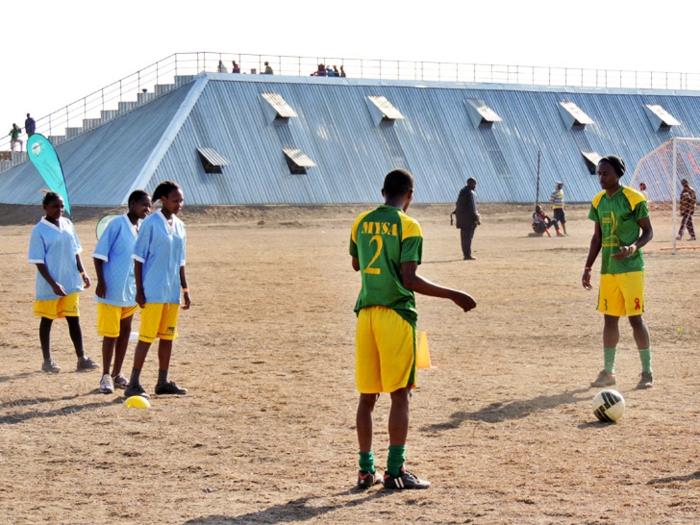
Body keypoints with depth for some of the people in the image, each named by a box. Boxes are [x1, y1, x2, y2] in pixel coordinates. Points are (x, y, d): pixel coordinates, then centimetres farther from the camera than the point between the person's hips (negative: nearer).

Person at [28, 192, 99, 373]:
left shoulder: (67, 225, 6)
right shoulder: (39, 231, -12)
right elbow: (38, 261, -13)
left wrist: (82, 273, 6)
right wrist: (53, 284, -20)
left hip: (70, 283, 5)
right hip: (49, 286, -5)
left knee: (74, 319, 5)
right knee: (47, 321, 8)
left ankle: (81, 358, 7)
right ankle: (47, 360, 16)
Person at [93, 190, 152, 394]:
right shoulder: (117, 224, -12)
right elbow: (99, 254, -12)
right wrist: (101, 282, -17)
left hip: (130, 291, 7)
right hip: (112, 290, -7)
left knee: (125, 331, 12)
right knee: (110, 333, -2)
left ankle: (117, 374, 21)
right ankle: (106, 376, 6)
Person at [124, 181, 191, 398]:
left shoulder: (179, 226, 11)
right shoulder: (150, 223, -9)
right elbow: (139, 258, -9)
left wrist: (185, 289, 16)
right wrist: (139, 290, -13)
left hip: (172, 292, 7)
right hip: (153, 291, -7)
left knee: (168, 336, 11)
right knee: (146, 336, -7)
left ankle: (163, 382, 19)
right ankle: (134, 384, -4)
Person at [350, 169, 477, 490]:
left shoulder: (361, 222, 10)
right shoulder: (408, 227, -8)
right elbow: (410, 280, -16)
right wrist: (452, 295, -10)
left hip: (365, 313, 6)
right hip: (396, 314, -6)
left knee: (366, 396, 10)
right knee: (399, 394, -1)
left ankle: (366, 470, 12)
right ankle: (395, 471, -3)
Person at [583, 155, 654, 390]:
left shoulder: (634, 199, -9)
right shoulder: (598, 202, 9)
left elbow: (648, 232, -5)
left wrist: (634, 247, -23)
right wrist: (588, 268, 13)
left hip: (631, 268, -6)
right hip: (608, 269, 6)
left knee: (636, 318, -6)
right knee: (609, 318, 9)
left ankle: (647, 372, 2)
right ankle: (607, 372, 16)